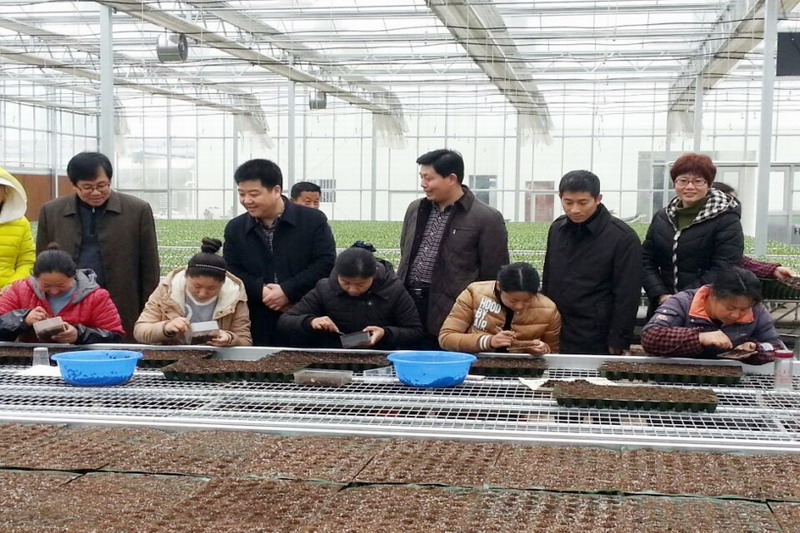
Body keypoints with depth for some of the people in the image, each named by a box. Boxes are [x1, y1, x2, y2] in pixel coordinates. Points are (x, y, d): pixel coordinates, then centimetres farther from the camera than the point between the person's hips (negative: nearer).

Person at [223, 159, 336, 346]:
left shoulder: (313, 220, 0)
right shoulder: (235, 228, 11)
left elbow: (326, 263, -8)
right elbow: (230, 271, 5)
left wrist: (288, 291, -16)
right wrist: (260, 291, -13)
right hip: (256, 326, 3)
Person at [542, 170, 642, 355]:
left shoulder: (623, 237, -9)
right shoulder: (557, 229, 8)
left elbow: (627, 296, -9)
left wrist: (617, 342, -11)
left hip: (596, 343, -5)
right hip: (555, 337, 5)